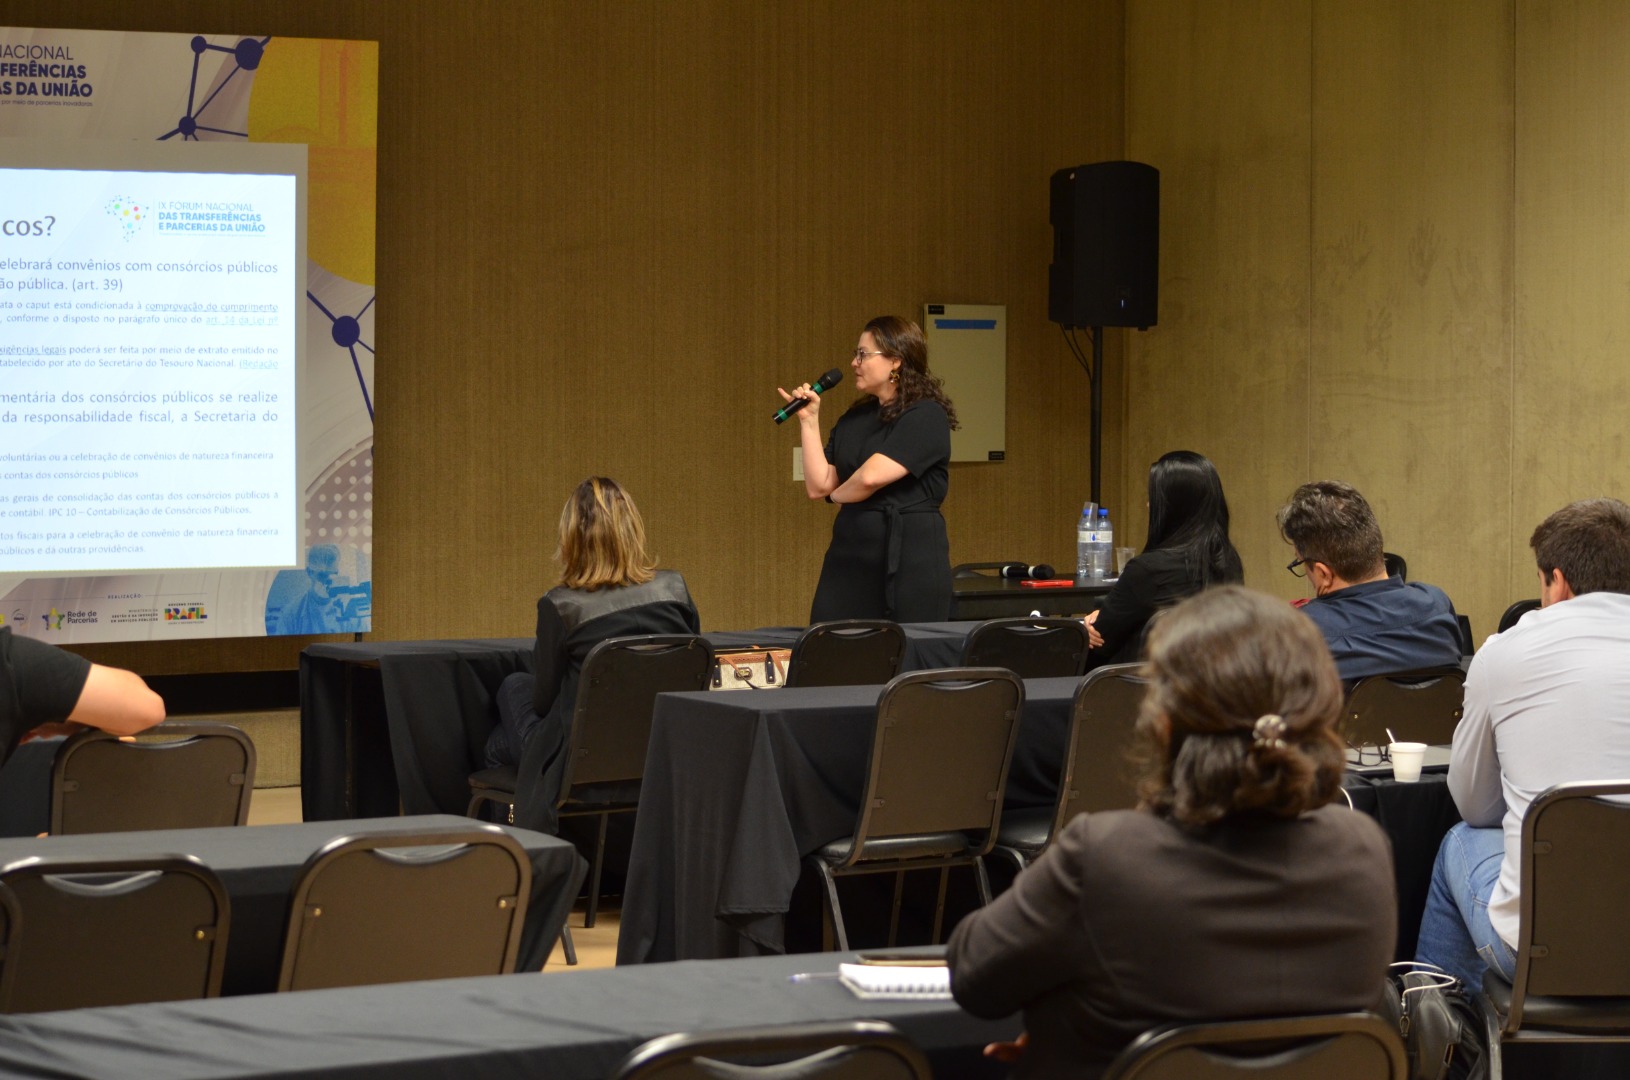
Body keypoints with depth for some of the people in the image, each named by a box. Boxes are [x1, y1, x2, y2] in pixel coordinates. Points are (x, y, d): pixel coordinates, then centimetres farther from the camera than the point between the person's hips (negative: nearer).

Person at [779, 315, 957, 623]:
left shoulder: (926, 416, -8)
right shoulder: (853, 421, 15)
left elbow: (872, 477, -17)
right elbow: (818, 485, 7)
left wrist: (838, 493, 3)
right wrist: (809, 421, 5)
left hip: (911, 560, -6)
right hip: (850, 556, 7)